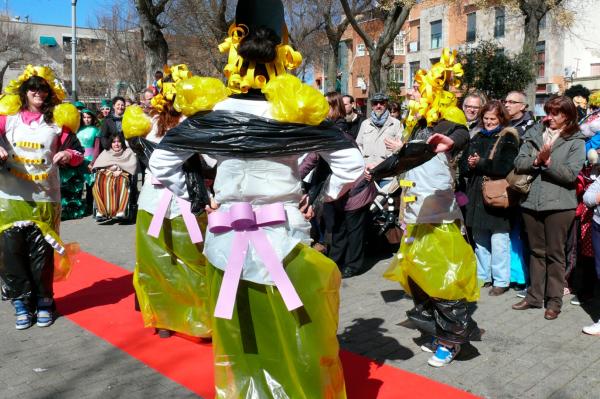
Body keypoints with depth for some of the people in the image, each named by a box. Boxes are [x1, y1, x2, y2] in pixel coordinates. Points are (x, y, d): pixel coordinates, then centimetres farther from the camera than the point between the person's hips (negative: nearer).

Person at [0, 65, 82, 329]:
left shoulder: (58, 120, 6)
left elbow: (77, 155, 6)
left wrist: (69, 155, -16)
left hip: (45, 199, 0)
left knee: (41, 251, 2)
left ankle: (43, 301, 18)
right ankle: (21, 302, 16)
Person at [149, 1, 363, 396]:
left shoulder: (211, 113, -3)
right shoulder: (299, 113, -7)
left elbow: (159, 163, 4)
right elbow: (352, 164, -6)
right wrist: (322, 199, 5)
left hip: (227, 240, 2)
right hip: (284, 237, -1)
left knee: (239, 338, 17)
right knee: (292, 341, 13)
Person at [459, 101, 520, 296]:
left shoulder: (508, 138, -2)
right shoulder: (477, 138, 16)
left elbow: (505, 167, -16)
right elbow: (463, 165, 11)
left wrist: (480, 163, -11)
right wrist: (469, 164, -11)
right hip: (477, 196, 6)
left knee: (499, 241, -3)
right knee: (479, 239, 13)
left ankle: (501, 281, 6)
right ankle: (483, 276, 25)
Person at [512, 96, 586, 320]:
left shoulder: (576, 141, -1)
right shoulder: (534, 135, 9)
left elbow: (571, 174, -12)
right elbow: (518, 164, 1)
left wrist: (548, 161, -16)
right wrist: (536, 160, -16)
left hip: (559, 204, -3)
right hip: (532, 202, 4)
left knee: (555, 253, 3)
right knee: (536, 251, 13)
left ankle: (554, 301, 14)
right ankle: (534, 296, 23)